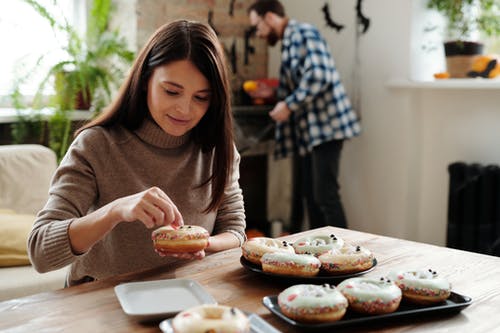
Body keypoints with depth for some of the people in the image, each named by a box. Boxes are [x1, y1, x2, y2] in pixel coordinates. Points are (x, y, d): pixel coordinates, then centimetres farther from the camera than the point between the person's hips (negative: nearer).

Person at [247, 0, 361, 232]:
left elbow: (319, 75, -22)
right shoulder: (287, 43, 20)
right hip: (306, 129, 10)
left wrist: (288, 105, -16)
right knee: (306, 194, 10)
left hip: (324, 126, -10)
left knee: (325, 195, -11)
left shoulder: (303, 33, -8)